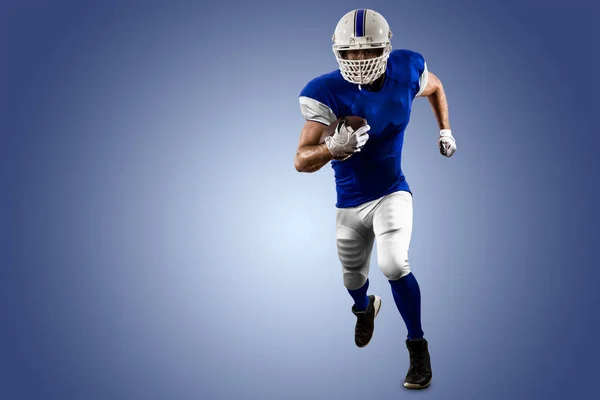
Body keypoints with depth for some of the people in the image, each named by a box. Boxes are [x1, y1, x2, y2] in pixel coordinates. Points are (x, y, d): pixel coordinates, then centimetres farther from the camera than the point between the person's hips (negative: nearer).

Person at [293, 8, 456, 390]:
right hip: (350, 202, 1)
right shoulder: (326, 93, -23)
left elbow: (435, 87, 13)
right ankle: (366, 308, 58)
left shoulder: (407, 70, -13)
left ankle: (418, 347, 0)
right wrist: (334, 148, -45)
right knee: (353, 277, 19)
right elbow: (301, 161, -26)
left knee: (394, 265, -23)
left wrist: (445, 130, 8)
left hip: (391, 192, -1)